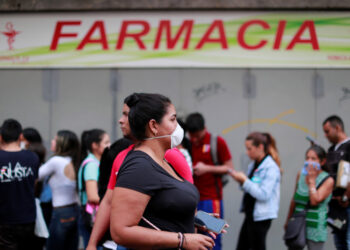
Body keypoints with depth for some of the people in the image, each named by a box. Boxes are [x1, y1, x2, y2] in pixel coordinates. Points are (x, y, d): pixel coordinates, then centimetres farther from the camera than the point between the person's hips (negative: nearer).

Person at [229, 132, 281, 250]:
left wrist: (245, 181, -20)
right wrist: (241, 182, -1)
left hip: (262, 216, -9)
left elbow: (264, 195, -23)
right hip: (251, 214, 9)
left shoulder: (271, 168, -15)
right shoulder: (253, 166, 9)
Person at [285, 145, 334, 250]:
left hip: (315, 228, -5)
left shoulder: (328, 180, -8)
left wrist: (312, 180, -13)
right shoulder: (300, 175, 7)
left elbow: (315, 201, -21)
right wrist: (288, 220, 23)